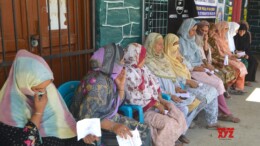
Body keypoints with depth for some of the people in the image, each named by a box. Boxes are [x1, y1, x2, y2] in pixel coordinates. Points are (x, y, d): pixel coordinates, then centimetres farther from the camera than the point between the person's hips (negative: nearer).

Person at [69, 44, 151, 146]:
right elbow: (85, 116, -30)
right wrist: (113, 126, -38)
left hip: (108, 118, 9)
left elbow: (116, 104, 10)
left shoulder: (110, 77, 0)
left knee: (144, 130, 4)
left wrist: (121, 86, -7)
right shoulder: (98, 82, -25)